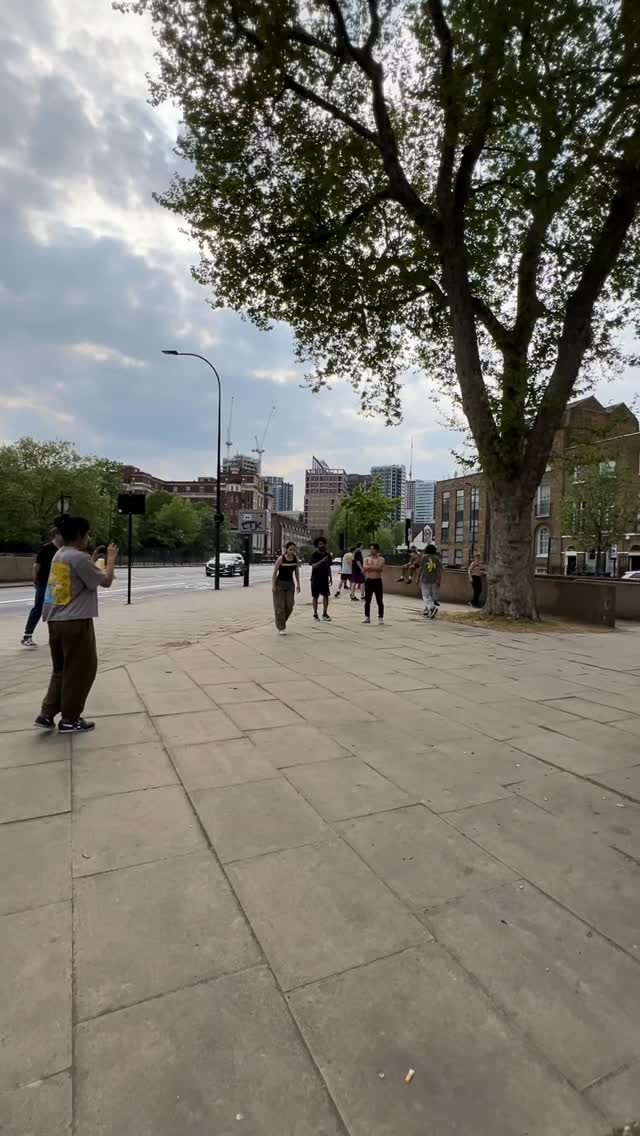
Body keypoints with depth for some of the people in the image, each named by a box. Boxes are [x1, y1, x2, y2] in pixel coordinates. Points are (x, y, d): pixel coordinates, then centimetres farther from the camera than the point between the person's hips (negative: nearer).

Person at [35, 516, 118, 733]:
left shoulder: (59, 555, 13)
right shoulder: (79, 557, -15)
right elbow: (106, 581, -12)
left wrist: (94, 558, 21)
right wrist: (111, 558, 1)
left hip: (56, 621, 9)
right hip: (75, 622, -9)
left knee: (61, 669, 19)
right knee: (80, 670, 3)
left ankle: (47, 714, 17)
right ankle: (70, 719, 11)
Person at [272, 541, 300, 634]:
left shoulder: (295, 558, -3)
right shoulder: (281, 559, -16)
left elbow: (297, 571, 7)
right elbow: (274, 572, -11)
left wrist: (298, 584, 5)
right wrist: (273, 586, -14)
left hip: (290, 583, 4)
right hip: (280, 583, -4)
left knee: (289, 605, 2)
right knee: (280, 605, -2)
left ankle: (283, 621, 28)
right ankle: (281, 627, 7)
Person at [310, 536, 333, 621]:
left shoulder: (327, 554, 7)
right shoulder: (314, 554, -7)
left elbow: (329, 567, 14)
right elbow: (313, 565, -18)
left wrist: (330, 578, 11)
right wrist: (322, 561, -31)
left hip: (325, 578, 4)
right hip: (315, 578, -4)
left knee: (326, 595, 1)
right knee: (315, 596, 3)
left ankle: (325, 613, 10)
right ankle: (315, 614, 13)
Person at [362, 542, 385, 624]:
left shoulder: (381, 559, -1)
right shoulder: (367, 559, 8)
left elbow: (379, 568, -18)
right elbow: (365, 568, -9)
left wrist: (370, 567, -12)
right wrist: (374, 567, -15)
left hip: (377, 581, -3)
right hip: (368, 581, 3)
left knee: (379, 601, 1)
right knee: (367, 600, 8)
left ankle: (381, 618, 7)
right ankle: (367, 617, 16)